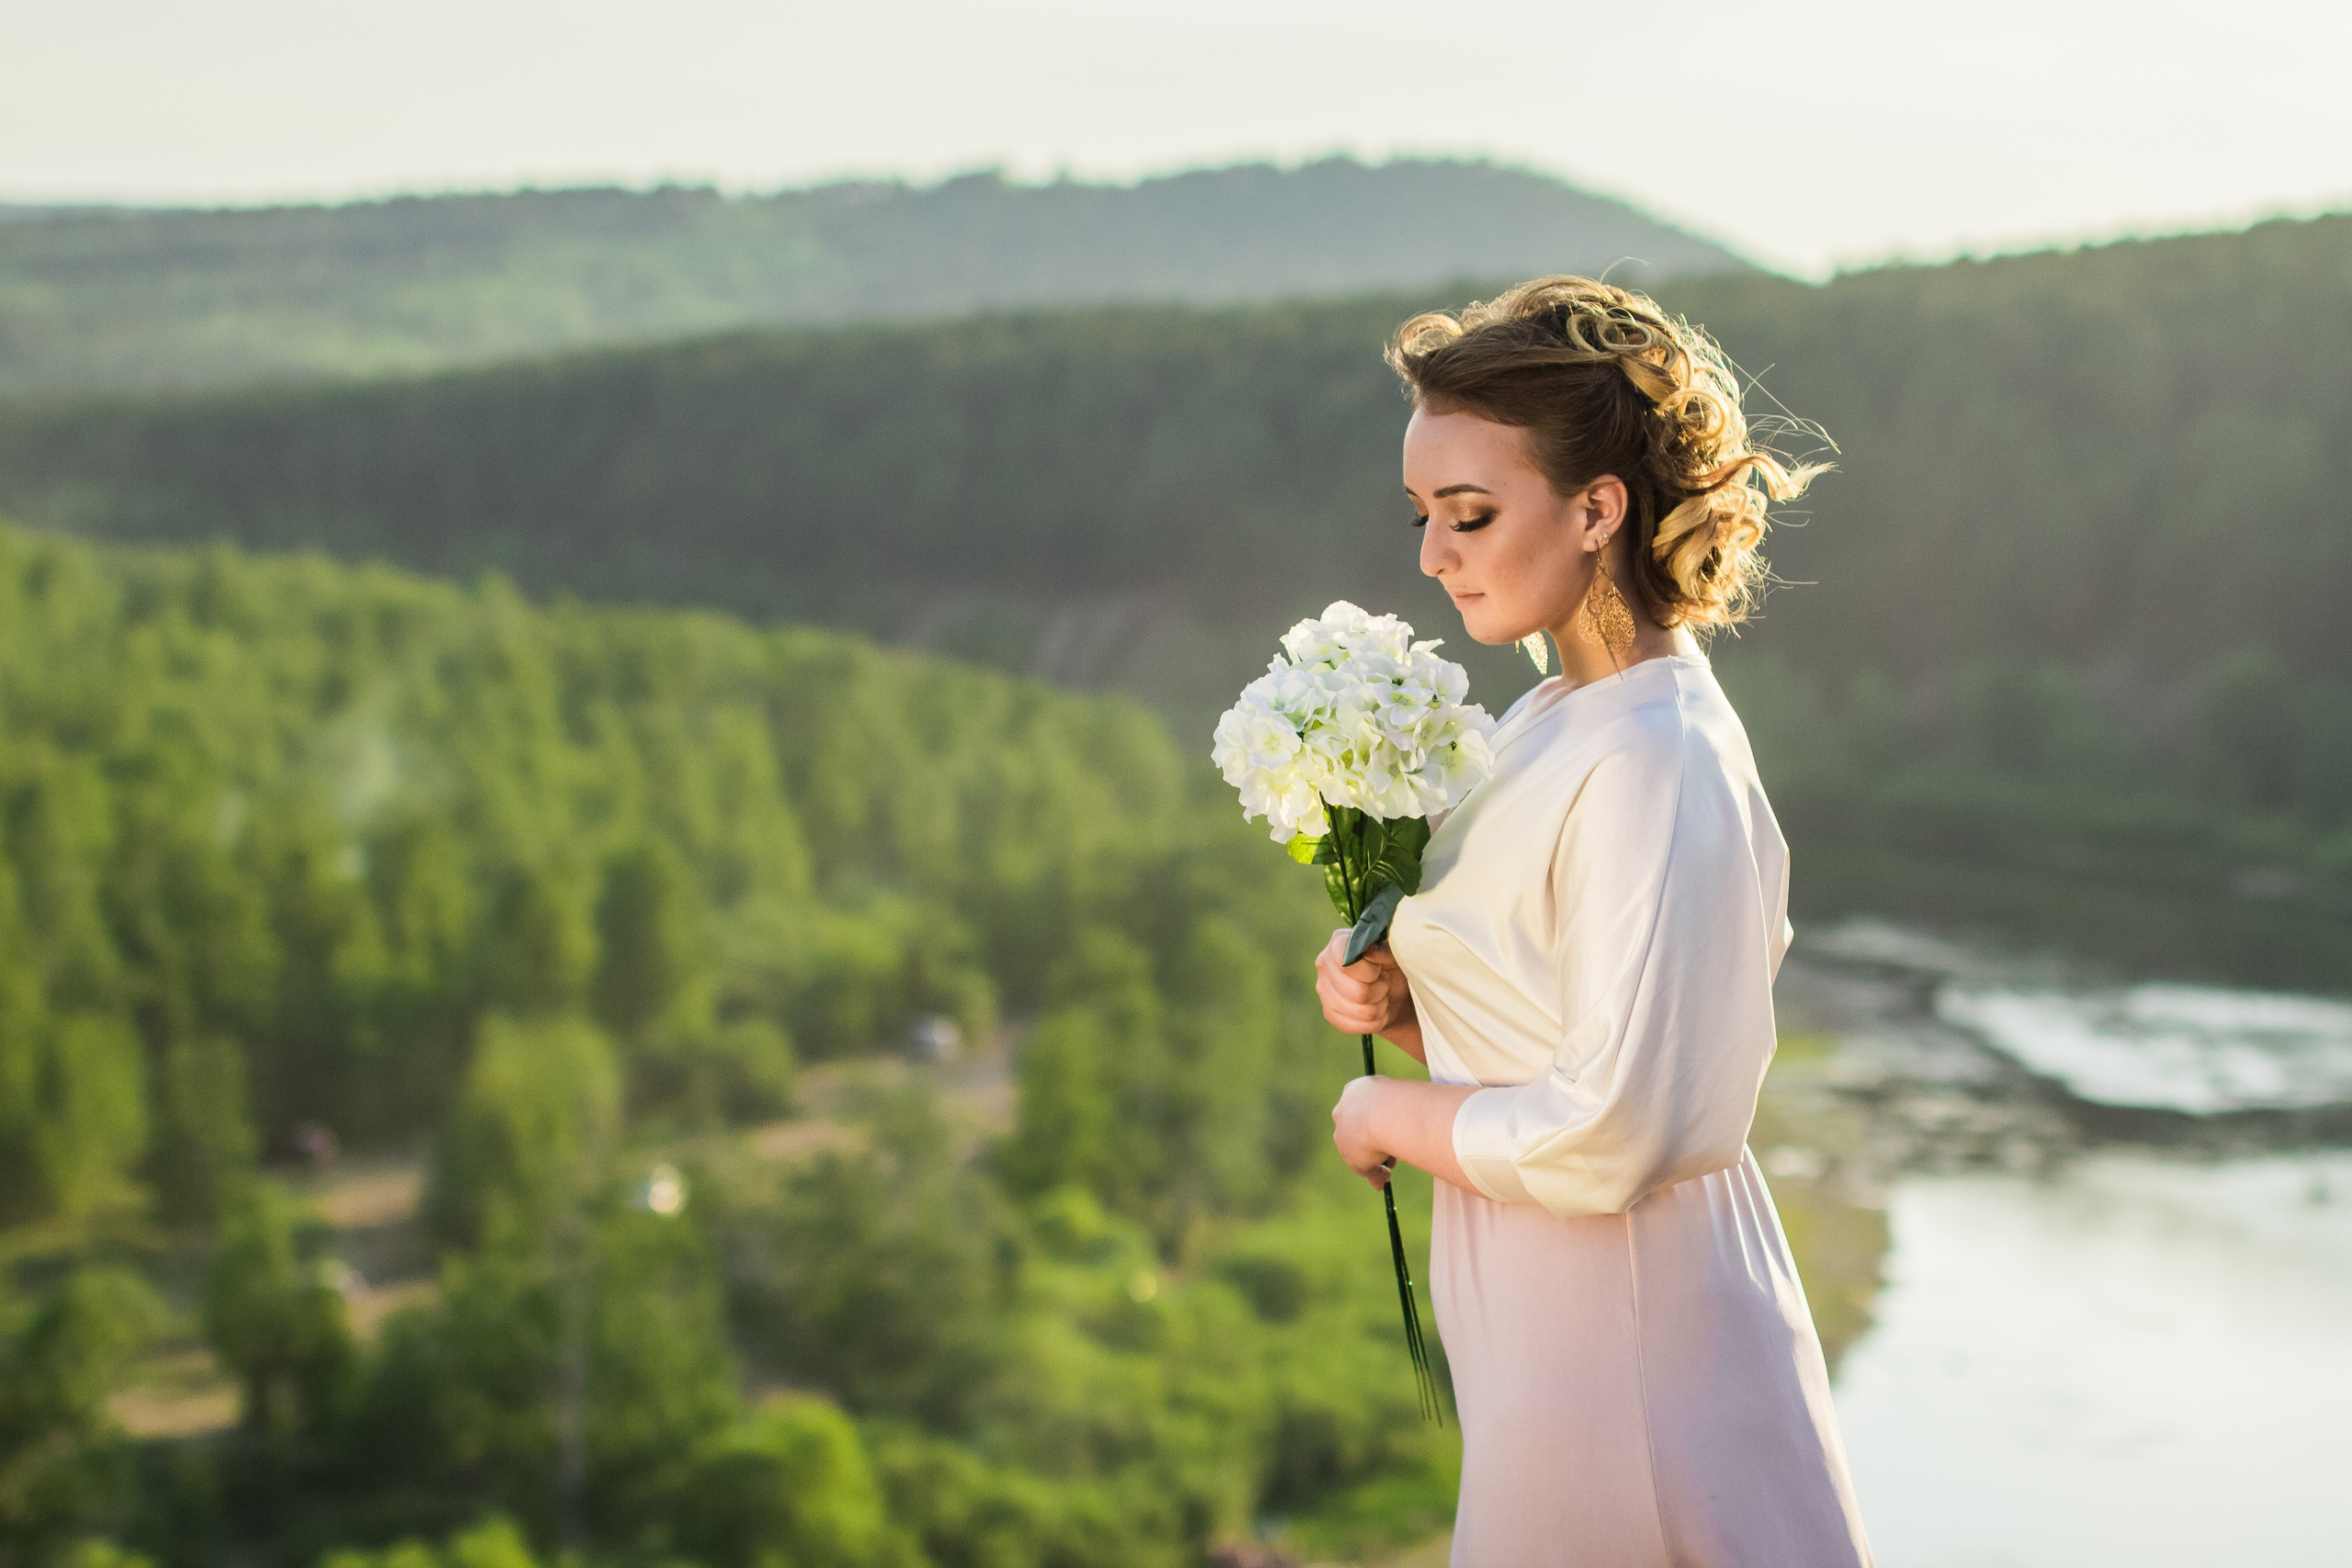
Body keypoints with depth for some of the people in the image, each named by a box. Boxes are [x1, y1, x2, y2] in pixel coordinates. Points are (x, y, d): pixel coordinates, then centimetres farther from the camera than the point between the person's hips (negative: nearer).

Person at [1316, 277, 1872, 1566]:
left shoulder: (1652, 766, -22)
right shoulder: (1554, 721, 6)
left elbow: (1605, 1134, -26)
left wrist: (1390, 1114, -11)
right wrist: (1395, 999, -1)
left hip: (1623, 1349, -9)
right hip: (1540, 1325, 9)